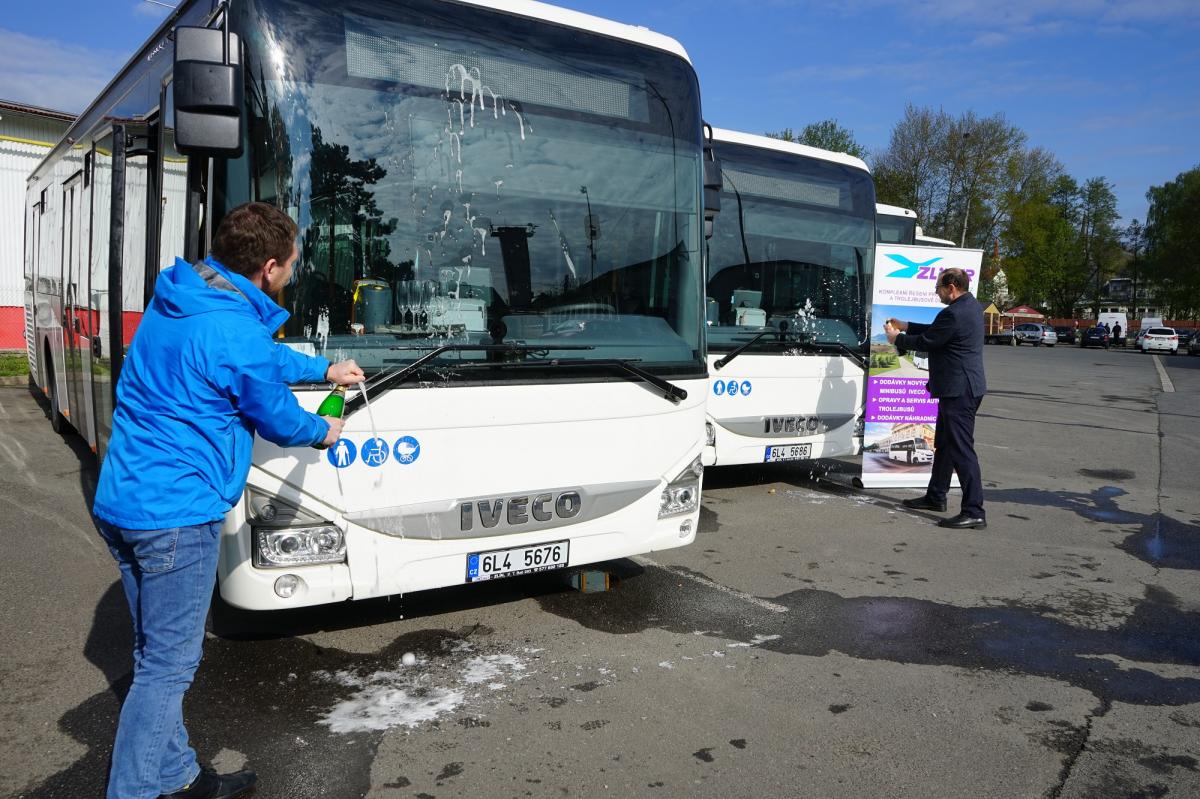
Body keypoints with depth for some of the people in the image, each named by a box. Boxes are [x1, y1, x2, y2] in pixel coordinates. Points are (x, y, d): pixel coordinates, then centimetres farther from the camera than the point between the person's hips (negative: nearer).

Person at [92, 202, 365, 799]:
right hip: (176, 514, -10)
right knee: (168, 665, 2)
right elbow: (280, 421, -5)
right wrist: (323, 433, 15)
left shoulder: (174, 300, 8)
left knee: (155, 651, 19)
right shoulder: (239, 333, -20)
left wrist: (325, 369, 32)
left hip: (119, 503, 10)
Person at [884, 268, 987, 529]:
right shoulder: (971, 306, 11)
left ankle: (974, 512, -7)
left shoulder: (954, 313, -21)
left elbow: (926, 342, -13)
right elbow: (935, 331, 20)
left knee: (962, 449, -9)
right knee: (944, 444, 20)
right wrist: (906, 326, 19)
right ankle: (936, 497, 33)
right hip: (962, 387, 11)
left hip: (959, 390, -11)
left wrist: (897, 339, 3)